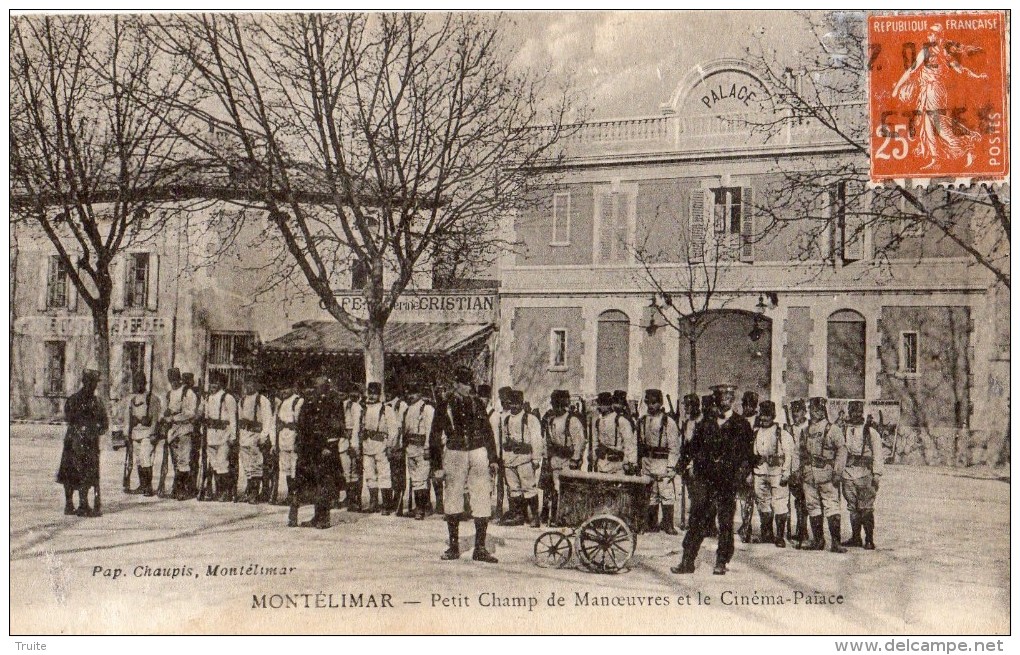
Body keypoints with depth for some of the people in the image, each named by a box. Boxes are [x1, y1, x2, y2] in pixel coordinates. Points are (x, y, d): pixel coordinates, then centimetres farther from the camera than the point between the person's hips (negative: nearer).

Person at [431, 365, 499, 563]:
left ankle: (480, 548, 0)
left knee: (482, 499, -4)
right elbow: (436, 437, 3)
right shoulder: (445, 407, 2)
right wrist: (438, 466, -1)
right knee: (453, 500, 4)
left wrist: (493, 459, 9)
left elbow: (488, 431, 14)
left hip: (478, 453, 2)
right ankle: (453, 546, 15)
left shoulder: (477, 403, 10)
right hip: (455, 454, -1)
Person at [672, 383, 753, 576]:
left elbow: (746, 454, 3)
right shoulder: (706, 423, 12)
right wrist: (688, 465, 2)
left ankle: (721, 563, 13)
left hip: (728, 480, -1)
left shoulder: (742, 425, 5)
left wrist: (739, 476, -8)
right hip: (703, 478, 2)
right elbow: (693, 447, 16)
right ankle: (688, 561, 1)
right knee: (697, 518, -2)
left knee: (726, 522, 3)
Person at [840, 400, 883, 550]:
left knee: (866, 508, -6)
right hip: (847, 474, 4)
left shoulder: (871, 432, 0)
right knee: (853, 508, 9)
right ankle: (855, 538, 17)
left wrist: (876, 475, -9)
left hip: (865, 474, -4)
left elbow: (878, 455, -2)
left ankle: (869, 540, 0)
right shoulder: (843, 431, 12)